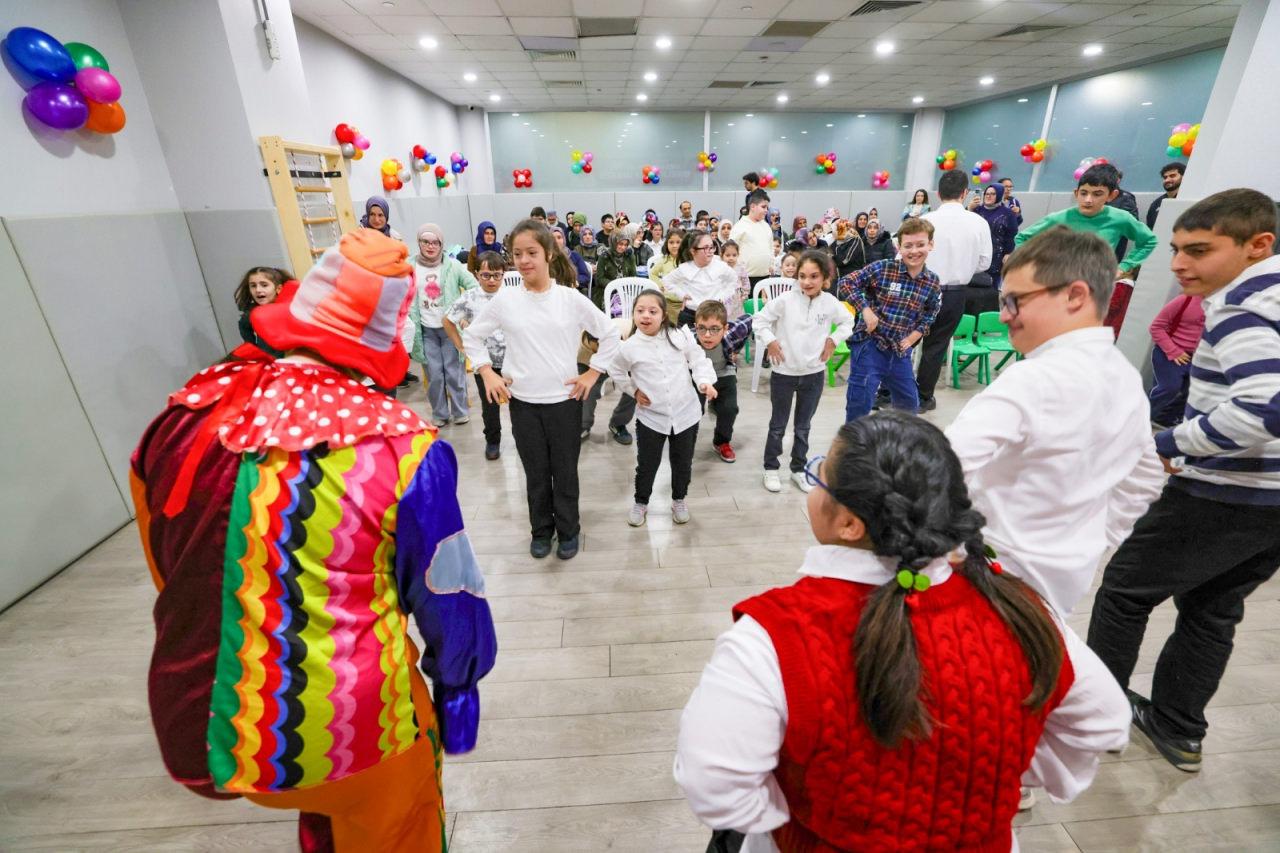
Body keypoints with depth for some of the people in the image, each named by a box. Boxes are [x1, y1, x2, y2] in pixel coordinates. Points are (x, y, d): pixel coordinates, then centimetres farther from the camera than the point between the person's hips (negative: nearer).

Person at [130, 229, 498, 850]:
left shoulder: (181, 415, -10)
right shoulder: (400, 445, -24)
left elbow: (169, 573, 6)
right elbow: (447, 598, -12)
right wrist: (458, 686, 8)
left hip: (196, 724, 5)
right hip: (351, 729, -4)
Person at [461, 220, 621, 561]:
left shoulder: (571, 299, -7)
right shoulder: (504, 299, -3)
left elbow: (610, 334, 2)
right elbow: (472, 336, 9)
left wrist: (592, 373, -2)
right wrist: (487, 373, 0)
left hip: (564, 400, -1)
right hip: (522, 402, 1)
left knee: (565, 471, 10)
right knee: (535, 472, 14)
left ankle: (568, 530, 30)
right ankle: (541, 529, 34)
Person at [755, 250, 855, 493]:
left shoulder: (830, 303, -5)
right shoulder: (785, 300, -13)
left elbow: (847, 321, 14)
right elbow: (760, 320, -4)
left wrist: (833, 340, 2)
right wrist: (769, 341, -12)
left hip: (814, 373, 3)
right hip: (784, 373, -2)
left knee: (803, 427, 15)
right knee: (778, 425, 10)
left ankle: (799, 469, 30)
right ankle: (771, 468, 26)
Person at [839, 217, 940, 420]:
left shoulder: (933, 283, 2)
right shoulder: (882, 269, -12)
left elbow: (929, 315, 17)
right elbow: (845, 284, -11)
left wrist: (913, 337, 3)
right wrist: (865, 309, -19)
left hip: (900, 351, 6)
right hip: (870, 344, -5)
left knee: (909, 403, 19)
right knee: (860, 402, -7)